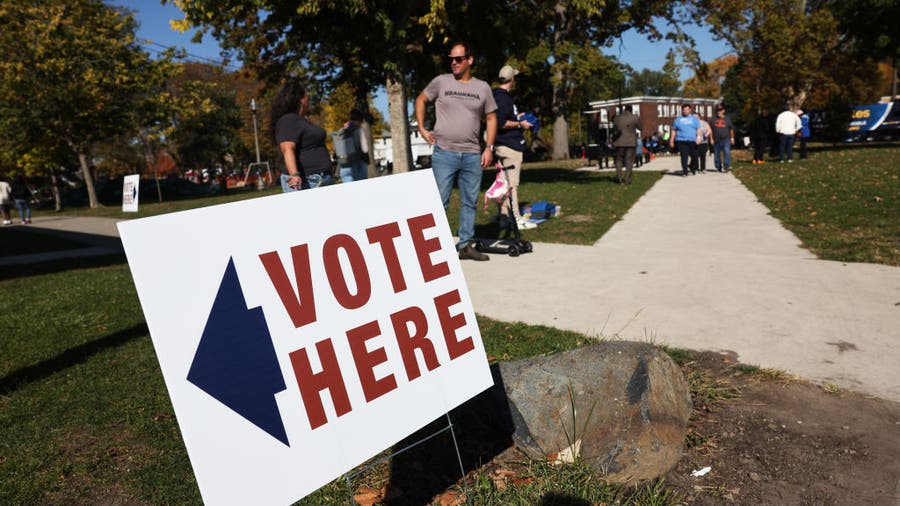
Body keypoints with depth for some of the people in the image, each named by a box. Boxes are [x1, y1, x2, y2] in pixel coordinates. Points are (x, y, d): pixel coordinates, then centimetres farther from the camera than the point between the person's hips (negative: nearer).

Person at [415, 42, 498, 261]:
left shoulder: (483, 87, 7)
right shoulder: (441, 82, 3)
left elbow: (491, 118, 11)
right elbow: (421, 100, 15)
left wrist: (489, 148, 2)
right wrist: (422, 129, 5)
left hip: (473, 155, 3)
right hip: (444, 153, -2)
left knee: (469, 202, 8)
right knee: (440, 201, -3)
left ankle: (466, 245, 18)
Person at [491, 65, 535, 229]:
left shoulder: (502, 96, 18)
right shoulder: (503, 97, -15)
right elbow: (501, 123, -23)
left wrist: (517, 117, 27)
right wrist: (520, 124, -12)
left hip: (505, 145, 11)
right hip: (509, 146, -11)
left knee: (506, 182, 14)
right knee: (512, 182, -10)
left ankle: (504, 214, 20)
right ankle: (515, 218, -8)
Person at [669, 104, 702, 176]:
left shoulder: (694, 118, 13)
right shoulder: (678, 119, 13)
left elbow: (698, 129, 7)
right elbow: (674, 131, 15)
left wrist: (698, 137, -8)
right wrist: (672, 140, 11)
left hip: (692, 141, 1)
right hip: (681, 141, -1)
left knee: (694, 156, 3)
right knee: (684, 157, -8)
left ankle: (693, 168, 27)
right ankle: (685, 172, -4)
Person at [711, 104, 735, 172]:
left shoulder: (727, 119, 8)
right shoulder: (714, 120, 9)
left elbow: (731, 129, 14)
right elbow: (711, 130, 9)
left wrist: (732, 137, 11)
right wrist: (711, 139, 1)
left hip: (726, 139, -1)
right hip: (716, 140, 1)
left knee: (727, 153, -11)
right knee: (717, 154, 7)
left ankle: (726, 167, -9)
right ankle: (718, 167, 19)